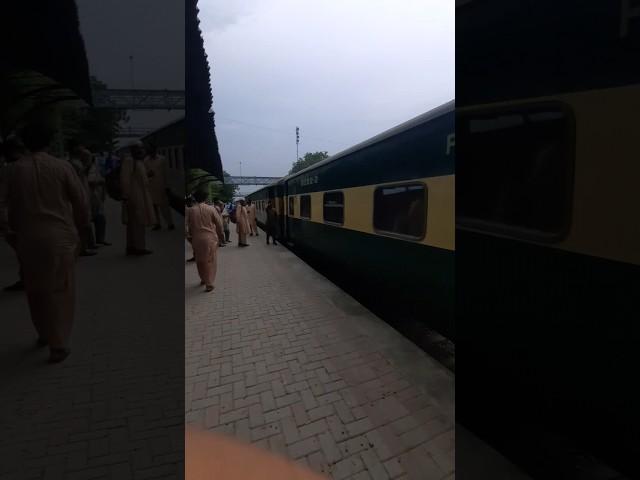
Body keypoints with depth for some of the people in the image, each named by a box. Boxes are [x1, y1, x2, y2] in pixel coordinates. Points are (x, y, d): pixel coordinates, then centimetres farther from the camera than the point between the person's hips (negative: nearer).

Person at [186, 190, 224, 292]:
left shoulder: (190, 210, -2)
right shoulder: (211, 209, -8)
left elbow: (188, 225, 3)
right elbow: (219, 223, -3)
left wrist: (191, 235, 17)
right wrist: (220, 234, 12)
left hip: (197, 238, 2)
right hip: (210, 238, -2)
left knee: (199, 260, 18)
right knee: (210, 261, 5)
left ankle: (203, 279, 34)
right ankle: (209, 284, 3)